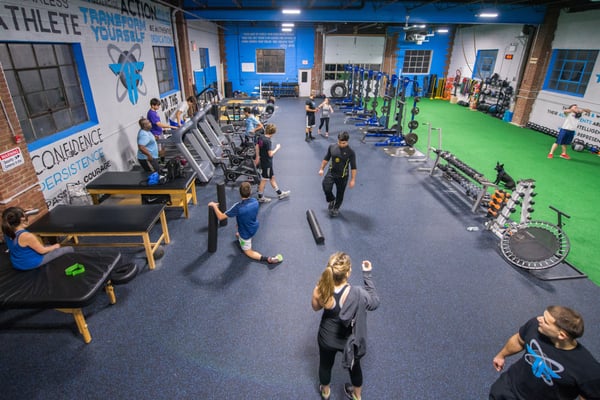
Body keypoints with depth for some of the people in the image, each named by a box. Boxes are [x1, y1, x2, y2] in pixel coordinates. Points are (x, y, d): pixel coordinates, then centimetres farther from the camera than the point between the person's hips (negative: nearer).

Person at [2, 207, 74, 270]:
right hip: (30, 264, -9)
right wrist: (55, 246, -5)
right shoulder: (27, 236, -36)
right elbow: (42, 251, -21)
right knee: (69, 249, 0)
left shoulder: (8, 232, -13)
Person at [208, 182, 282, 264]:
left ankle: (268, 259, -4)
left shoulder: (238, 207, -35)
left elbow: (221, 217, -27)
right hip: (254, 228, 7)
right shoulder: (255, 201, -17)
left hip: (246, 233, -7)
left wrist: (214, 205, -13)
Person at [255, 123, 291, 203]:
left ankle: (280, 193, 31)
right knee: (264, 180, 4)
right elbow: (270, 154, -25)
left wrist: (258, 156, 22)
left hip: (263, 161, 9)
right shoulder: (268, 141, -25)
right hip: (267, 163, -9)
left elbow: (257, 147, 12)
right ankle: (260, 197, 17)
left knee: (272, 177, 18)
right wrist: (277, 148, -10)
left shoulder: (261, 138, 1)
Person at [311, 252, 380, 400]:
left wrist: (327, 281, -6)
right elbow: (375, 303, -13)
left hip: (327, 338, 2)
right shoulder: (357, 294, -36)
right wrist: (367, 275, -12)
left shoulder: (319, 290, -30)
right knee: (354, 366, 32)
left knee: (325, 365, 33)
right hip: (349, 340, -1)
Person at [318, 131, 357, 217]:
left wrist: (352, 180, -11)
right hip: (331, 172, 2)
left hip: (342, 176, -2)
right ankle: (331, 200, 23)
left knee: (340, 194, 11)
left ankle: (336, 208, 36)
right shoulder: (332, 147, -5)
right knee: (326, 188, -11)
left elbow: (353, 167, -10)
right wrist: (322, 169, 13)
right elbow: (326, 159, 10)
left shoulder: (350, 152, -14)